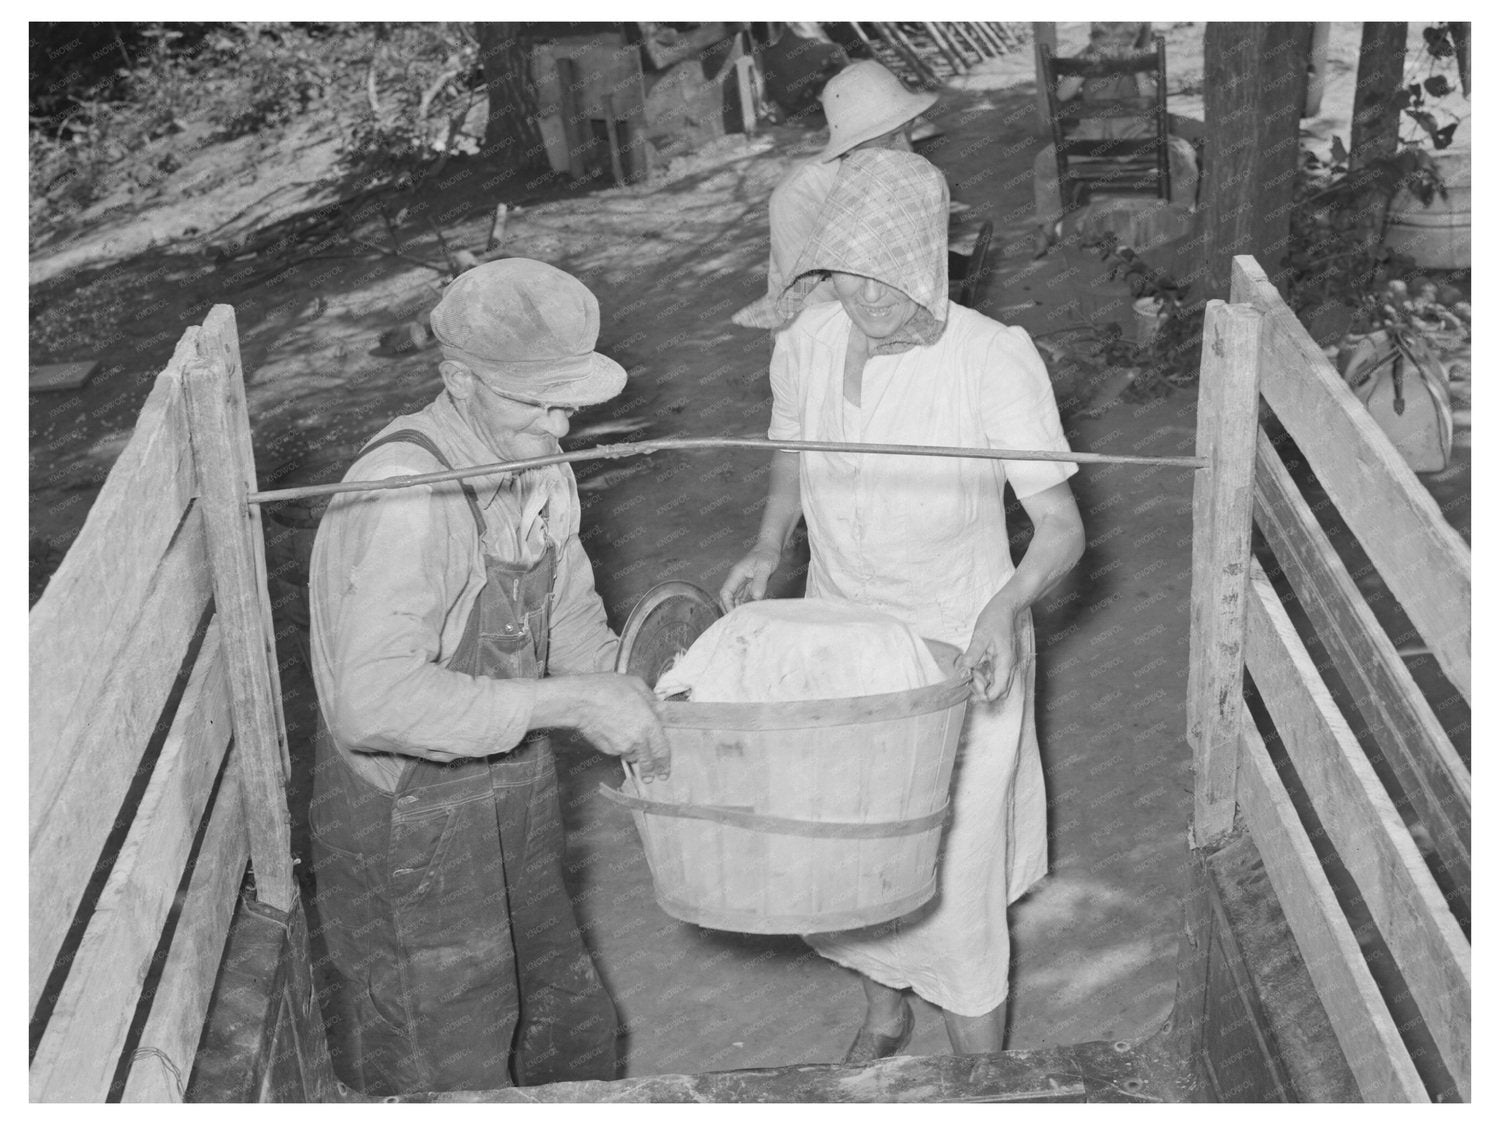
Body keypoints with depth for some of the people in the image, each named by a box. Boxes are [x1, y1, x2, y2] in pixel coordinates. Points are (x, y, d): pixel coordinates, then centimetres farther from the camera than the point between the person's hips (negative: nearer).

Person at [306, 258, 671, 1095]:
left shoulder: (536, 469, -2)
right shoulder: (406, 496, -28)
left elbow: (570, 621, 11)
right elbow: (373, 704, -36)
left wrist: (629, 696, -8)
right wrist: (568, 702, -35)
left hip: (513, 806, 8)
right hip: (409, 831, -8)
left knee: (575, 1038, 23)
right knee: (453, 1084, 10)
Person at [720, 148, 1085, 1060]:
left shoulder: (994, 359, -21)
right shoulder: (806, 344, -8)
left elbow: (1062, 525, -17)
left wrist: (1008, 604, -37)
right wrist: (768, 547, -8)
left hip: (961, 653, -4)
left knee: (956, 870, 4)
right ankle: (885, 1012, 48)